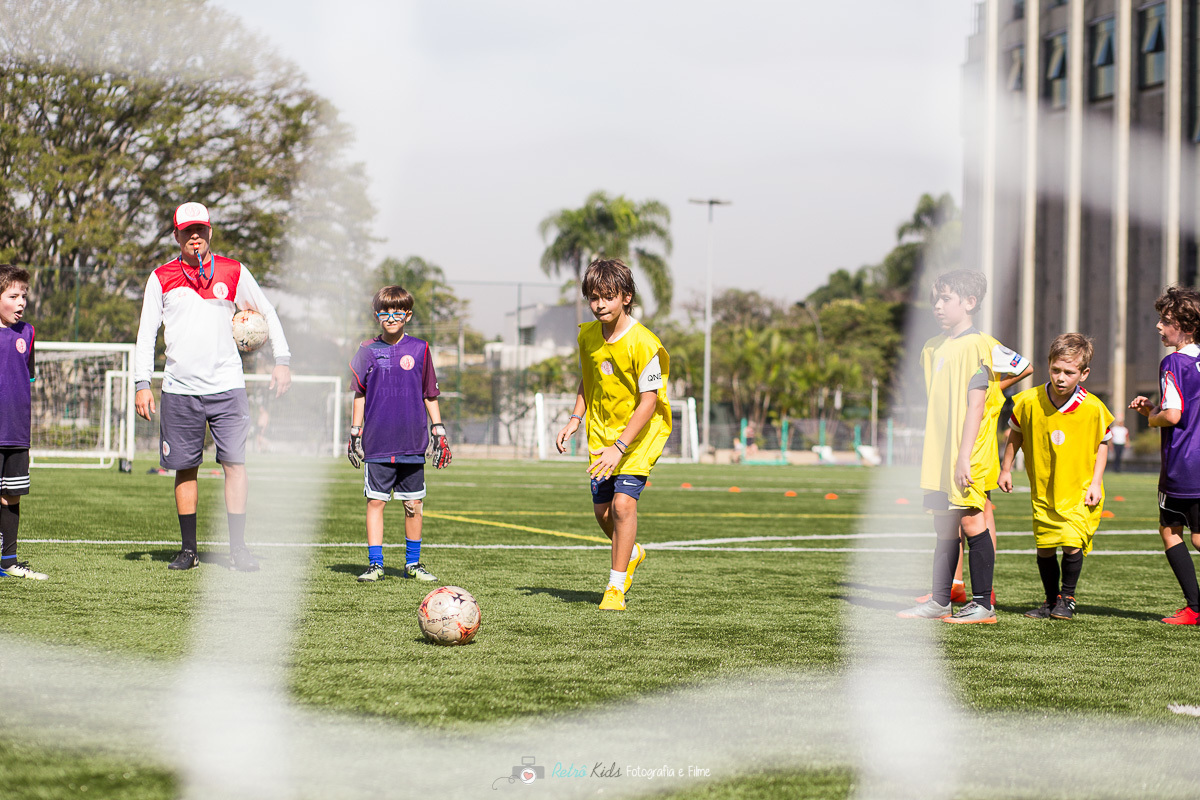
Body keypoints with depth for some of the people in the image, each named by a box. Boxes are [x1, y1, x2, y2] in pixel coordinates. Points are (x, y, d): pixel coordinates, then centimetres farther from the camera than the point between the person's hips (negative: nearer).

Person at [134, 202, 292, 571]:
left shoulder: (233, 272, 5)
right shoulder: (162, 277, 5)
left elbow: (267, 313, 15)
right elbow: (146, 333, 7)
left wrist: (282, 360, 9)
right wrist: (142, 383, 0)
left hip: (226, 385, 0)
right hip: (179, 389, 1)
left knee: (235, 462, -8)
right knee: (185, 467, 4)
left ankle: (238, 548, -4)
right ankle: (189, 549, 12)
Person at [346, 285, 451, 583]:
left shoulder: (419, 349, 5)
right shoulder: (368, 351, 4)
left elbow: (430, 396, 11)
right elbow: (359, 396, 10)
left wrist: (439, 433, 8)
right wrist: (355, 433, 6)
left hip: (412, 444, 1)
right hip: (377, 444, 0)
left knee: (414, 505, 5)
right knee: (375, 502, -1)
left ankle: (413, 563, 17)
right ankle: (375, 564, 4)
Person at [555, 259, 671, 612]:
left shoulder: (643, 344, -22)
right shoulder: (588, 335, -2)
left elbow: (649, 401, -22)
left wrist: (619, 447, -27)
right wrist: (575, 420, 2)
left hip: (641, 432, -6)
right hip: (602, 432, 6)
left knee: (623, 501, -19)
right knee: (602, 510, 6)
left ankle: (616, 586, -10)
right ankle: (632, 554, 38)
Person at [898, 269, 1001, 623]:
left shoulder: (977, 345, -10)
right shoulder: (934, 347, 15)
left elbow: (975, 404, -15)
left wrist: (964, 456, -20)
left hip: (967, 458, -8)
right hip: (939, 456, 8)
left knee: (971, 522, -6)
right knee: (944, 526, 11)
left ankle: (983, 604, -1)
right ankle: (940, 601, 16)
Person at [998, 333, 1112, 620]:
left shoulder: (1093, 408, -15)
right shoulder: (1030, 401, -12)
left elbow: (1103, 443, 1)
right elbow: (1015, 433, 6)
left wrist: (1095, 482, -4)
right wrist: (1006, 469, 9)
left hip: (1079, 491, -2)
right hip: (1043, 490, 2)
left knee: (1072, 544, -15)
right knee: (1044, 548, 8)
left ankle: (1067, 598, 9)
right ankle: (1051, 600, 29)